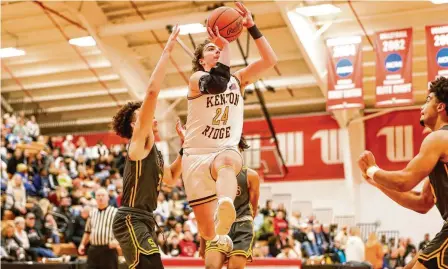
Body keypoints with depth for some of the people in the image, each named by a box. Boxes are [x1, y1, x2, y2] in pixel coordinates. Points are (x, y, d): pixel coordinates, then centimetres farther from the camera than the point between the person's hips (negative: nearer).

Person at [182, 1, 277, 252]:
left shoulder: (237, 80, 15)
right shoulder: (197, 78, 1)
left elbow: (270, 60, 2)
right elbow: (216, 84, -24)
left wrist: (251, 27, -5)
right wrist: (226, 47, -20)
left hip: (226, 152, 0)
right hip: (196, 157, 0)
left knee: (227, 160, -42)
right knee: (208, 233, -4)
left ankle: (223, 226, -71)